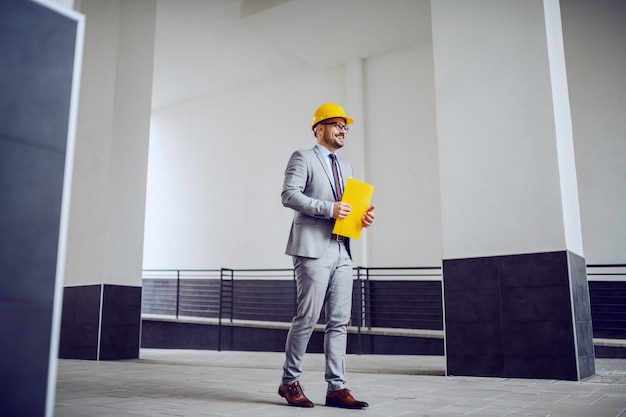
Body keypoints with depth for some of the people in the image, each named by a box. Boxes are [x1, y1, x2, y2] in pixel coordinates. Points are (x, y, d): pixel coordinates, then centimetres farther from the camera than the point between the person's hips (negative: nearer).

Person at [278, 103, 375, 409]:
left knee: (339, 321, 4)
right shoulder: (303, 158, 2)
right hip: (313, 250, -7)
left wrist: (362, 217, 4)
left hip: (342, 253, 7)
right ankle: (290, 381, 12)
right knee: (307, 317, -4)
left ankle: (336, 387, 9)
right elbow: (289, 194, -12)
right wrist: (329, 209, -19)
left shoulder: (346, 167, 24)